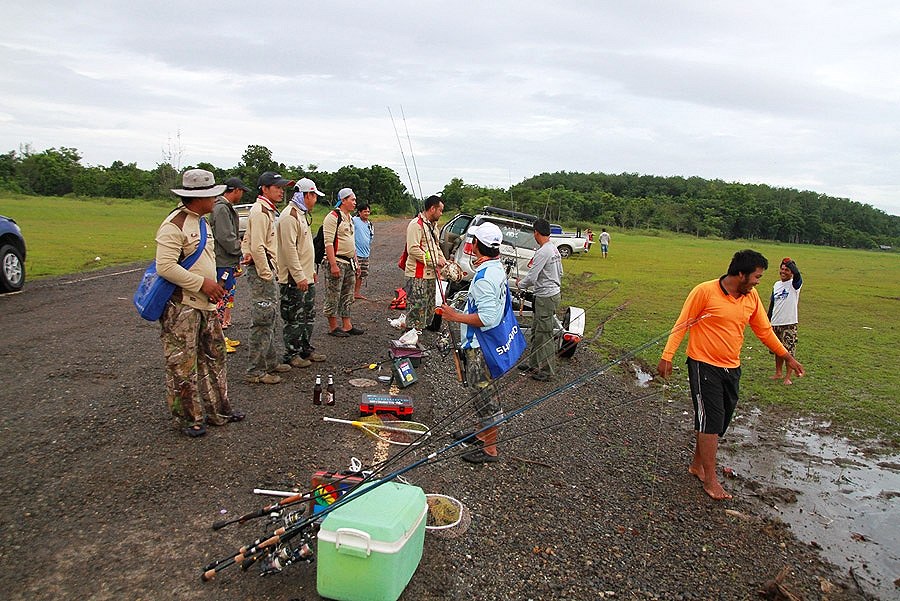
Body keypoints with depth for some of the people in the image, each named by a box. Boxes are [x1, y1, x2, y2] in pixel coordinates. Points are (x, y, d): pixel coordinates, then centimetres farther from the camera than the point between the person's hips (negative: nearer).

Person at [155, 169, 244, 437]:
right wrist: (202, 283, -20)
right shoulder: (174, 224, -17)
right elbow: (165, 267, -24)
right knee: (183, 364, 2)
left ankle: (217, 410, 27)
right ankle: (188, 417, 15)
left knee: (214, 357, 15)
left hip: (207, 304, 10)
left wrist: (215, 286, 13)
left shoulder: (202, 221, 14)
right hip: (181, 306, -9)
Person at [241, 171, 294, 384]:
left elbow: (247, 239, 25)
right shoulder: (260, 211, -15)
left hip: (266, 271, 11)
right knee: (262, 321, -7)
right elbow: (257, 247, -21)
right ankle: (256, 371, -1)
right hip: (262, 272, -11)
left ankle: (270, 363, 28)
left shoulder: (267, 210, 18)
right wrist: (266, 275, -19)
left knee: (269, 320, 17)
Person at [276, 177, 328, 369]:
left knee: (309, 316, 16)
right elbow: (289, 249, -22)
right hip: (294, 280, -10)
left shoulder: (302, 215, 18)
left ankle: (306, 349, 27)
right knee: (294, 318, -2)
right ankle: (291, 354, 8)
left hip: (306, 277, 10)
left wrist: (312, 271, 22)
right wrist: (299, 276, -23)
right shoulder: (290, 216, -16)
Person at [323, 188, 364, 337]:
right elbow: (329, 243, -18)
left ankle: (347, 326, 19)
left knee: (347, 297, 13)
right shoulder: (333, 217, -11)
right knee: (333, 297, -2)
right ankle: (333, 327, 6)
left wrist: (356, 263, 20)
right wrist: (333, 265, -23)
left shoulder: (350, 218, 18)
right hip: (337, 262, -9)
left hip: (349, 263, 9)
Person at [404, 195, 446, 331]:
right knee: (417, 308, -8)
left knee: (429, 308, 16)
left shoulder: (432, 225, 18)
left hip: (430, 274, 10)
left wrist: (443, 261, 9)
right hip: (417, 275, -10)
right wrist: (434, 261, -18)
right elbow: (413, 249, -23)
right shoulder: (417, 224, -14)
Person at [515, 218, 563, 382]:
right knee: (536, 331, 19)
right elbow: (560, 273, 18)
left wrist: (519, 284, -2)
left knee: (544, 335, -2)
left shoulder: (543, 252, -21)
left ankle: (547, 370, 6)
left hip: (546, 297, -10)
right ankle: (534, 363, 30)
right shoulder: (555, 249, 10)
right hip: (554, 292, 10)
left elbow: (531, 278, -21)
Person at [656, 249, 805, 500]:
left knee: (721, 420, 12)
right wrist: (667, 356, -13)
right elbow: (682, 325, -9)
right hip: (704, 365, -6)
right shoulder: (704, 291, -14)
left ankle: (697, 464, 29)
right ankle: (710, 479, 4)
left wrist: (787, 357, 18)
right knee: (711, 420, -6)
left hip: (731, 368, 7)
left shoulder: (752, 297, 5)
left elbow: (764, 331, 16)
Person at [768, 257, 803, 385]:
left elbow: (797, 274, -33)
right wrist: (768, 321, 16)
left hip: (789, 324, -6)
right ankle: (778, 373, 25)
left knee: (789, 351, -2)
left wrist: (789, 262, -27)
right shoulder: (776, 285, 11)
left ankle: (788, 377, 5)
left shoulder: (794, 284, -6)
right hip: (775, 323, 6)